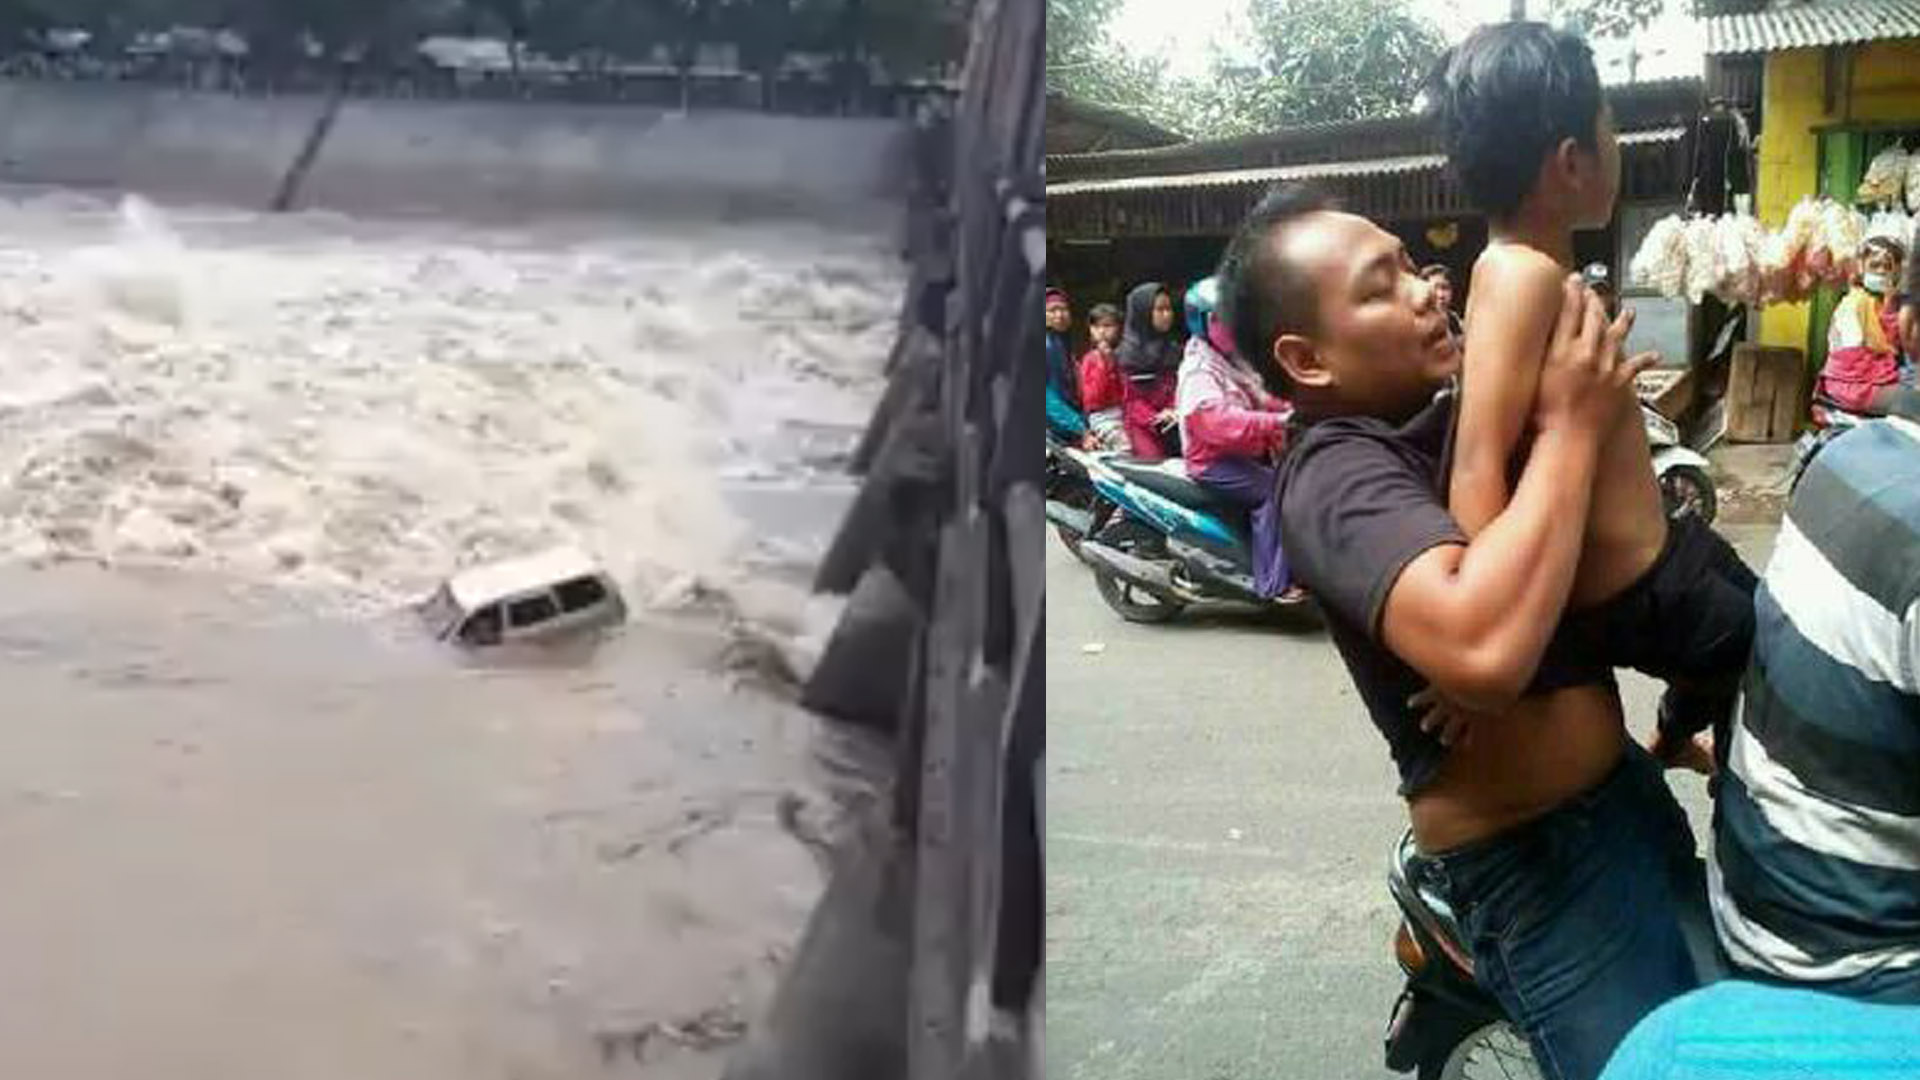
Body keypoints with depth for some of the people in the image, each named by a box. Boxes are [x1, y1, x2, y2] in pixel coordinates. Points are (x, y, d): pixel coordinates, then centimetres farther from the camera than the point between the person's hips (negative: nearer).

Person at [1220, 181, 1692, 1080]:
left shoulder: (1447, 415, 3)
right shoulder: (1334, 477, -24)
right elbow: (1484, 651, -43)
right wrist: (1570, 428, -30)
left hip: (1624, 789, 10)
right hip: (1537, 862, -10)